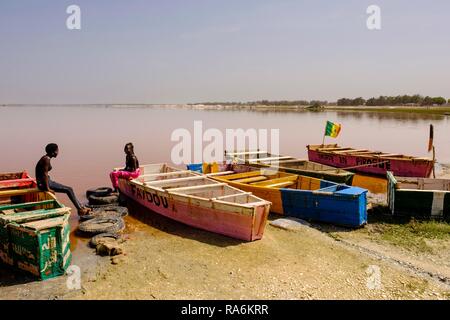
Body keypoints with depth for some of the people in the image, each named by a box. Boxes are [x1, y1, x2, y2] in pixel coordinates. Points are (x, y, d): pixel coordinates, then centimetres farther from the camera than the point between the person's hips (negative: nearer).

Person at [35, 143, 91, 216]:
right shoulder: (47, 159, -17)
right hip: (43, 183, -10)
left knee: (69, 189, 7)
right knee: (69, 190, -11)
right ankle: (80, 209, -6)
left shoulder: (46, 158, 12)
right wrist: (48, 188, -21)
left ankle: (81, 207, 8)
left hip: (47, 181, 10)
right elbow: (45, 174, -22)